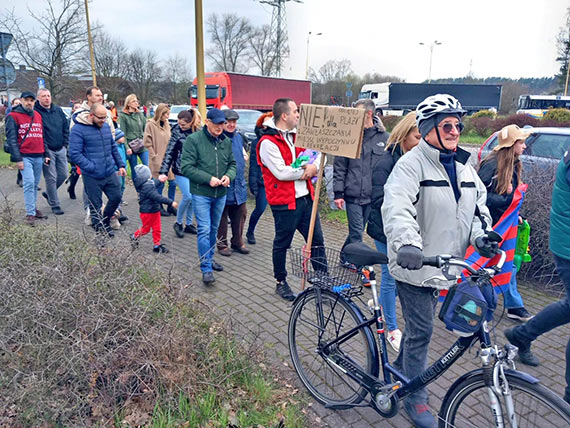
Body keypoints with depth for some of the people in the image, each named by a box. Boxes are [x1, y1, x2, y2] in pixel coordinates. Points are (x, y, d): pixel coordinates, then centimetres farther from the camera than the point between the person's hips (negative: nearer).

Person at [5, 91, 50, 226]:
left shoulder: (38, 116, 15)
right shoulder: (13, 116, -2)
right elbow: (11, 139, -6)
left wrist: (46, 154, 14)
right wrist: (18, 159, -12)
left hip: (38, 157, 5)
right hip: (25, 157, -5)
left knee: (35, 184, 11)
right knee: (29, 183, -12)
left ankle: (33, 208, 22)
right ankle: (30, 213, -9)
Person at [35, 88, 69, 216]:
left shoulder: (58, 110, 8)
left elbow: (66, 127, 13)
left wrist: (65, 143, 5)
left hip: (61, 149, 5)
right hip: (47, 150, -5)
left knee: (63, 175, 10)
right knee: (51, 178, -2)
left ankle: (49, 193, 34)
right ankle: (55, 205, 8)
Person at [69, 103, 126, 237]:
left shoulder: (106, 126, 9)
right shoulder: (78, 129, -11)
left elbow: (113, 147, 19)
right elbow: (74, 154, -16)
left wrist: (121, 165, 14)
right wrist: (92, 167, -20)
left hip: (110, 173, 6)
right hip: (92, 177, -6)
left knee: (116, 197, 12)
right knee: (95, 205, 6)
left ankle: (105, 222, 36)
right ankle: (99, 228, 24)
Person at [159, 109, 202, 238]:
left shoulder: (198, 131, 0)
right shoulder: (177, 131, -7)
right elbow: (169, 152, -8)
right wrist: (163, 172, -14)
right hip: (181, 169, -3)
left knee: (192, 197, 9)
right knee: (187, 196, -10)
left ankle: (188, 224, 25)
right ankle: (178, 223, 11)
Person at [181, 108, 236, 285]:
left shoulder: (226, 141, 6)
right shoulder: (194, 140, -11)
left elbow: (232, 164, 15)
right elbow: (186, 167, -15)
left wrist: (229, 176, -9)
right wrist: (208, 179, -21)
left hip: (221, 194, 6)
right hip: (201, 193, -5)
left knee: (214, 229, 18)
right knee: (204, 230, -8)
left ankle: (209, 258, 37)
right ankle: (206, 269, 0)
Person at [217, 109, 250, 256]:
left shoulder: (239, 137, 10)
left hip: (239, 186, 6)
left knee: (240, 215, 12)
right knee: (222, 217, 6)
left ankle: (238, 242, 27)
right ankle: (222, 244, 20)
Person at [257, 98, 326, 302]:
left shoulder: (295, 136, 12)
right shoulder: (268, 143, -14)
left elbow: (316, 153, 17)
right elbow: (281, 172, -22)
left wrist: (314, 166, -5)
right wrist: (305, 170, -9)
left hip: (305, 197, 8)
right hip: (284, 202, -8)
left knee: (317, 240, 11)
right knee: (282, 244, 9)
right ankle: (281, 283, 27)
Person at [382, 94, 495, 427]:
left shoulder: (464, 167, 10)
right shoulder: (412, 164, -15)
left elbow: (480, 205, 14)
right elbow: (397, 207, -30)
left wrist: (481, 236, -6)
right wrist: (407, 244, -47)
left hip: (443, 263, 7)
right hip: (414, 263, -7)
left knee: (419, 324, 21)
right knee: (421, 331, 1)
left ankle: (401, 368, 44)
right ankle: (416, 397, 21)